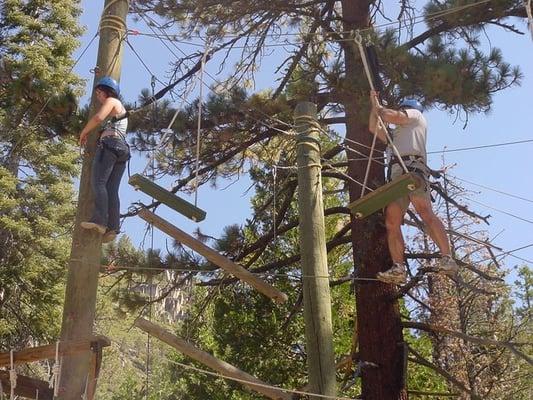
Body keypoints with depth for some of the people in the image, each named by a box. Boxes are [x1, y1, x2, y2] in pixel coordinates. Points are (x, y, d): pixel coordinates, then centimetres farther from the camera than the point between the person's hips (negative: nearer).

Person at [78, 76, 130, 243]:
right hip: (123, 148, 8)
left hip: (109, 144, -8)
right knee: (112, 189, -4)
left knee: (98, 182, -18)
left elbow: (98, 117, -10)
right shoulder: (121, 108, 34)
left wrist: (84, 132, 1)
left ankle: (99, 219, -34)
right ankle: (113, 226, -18)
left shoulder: (111, 101, 7)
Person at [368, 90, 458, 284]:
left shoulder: (415, 113, 22)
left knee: (425, 211, -26)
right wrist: (374, 104, 40)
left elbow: (390, 116, 7)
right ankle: (398, 268, -20)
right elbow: (374, 128, 42)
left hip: (412, 165, -8)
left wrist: (379, 108, 26)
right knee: (391, 221, -10)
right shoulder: (397, 133, 43)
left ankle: (447, 259, -37)